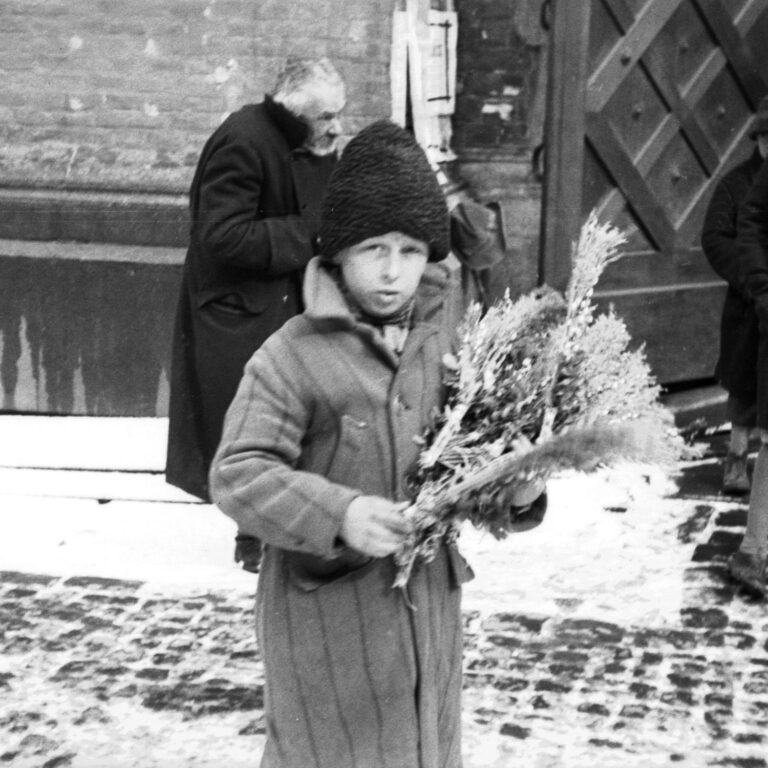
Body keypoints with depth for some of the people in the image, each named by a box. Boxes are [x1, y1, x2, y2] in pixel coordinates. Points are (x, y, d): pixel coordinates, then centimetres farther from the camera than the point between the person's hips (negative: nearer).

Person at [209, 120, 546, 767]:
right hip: (327, 610, -5)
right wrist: (338, 513, -31)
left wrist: (517, 489, -12)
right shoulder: (293, 356, -13)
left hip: (428, 599, 5)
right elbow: (237, 475, -17)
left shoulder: (446, 347, 2)